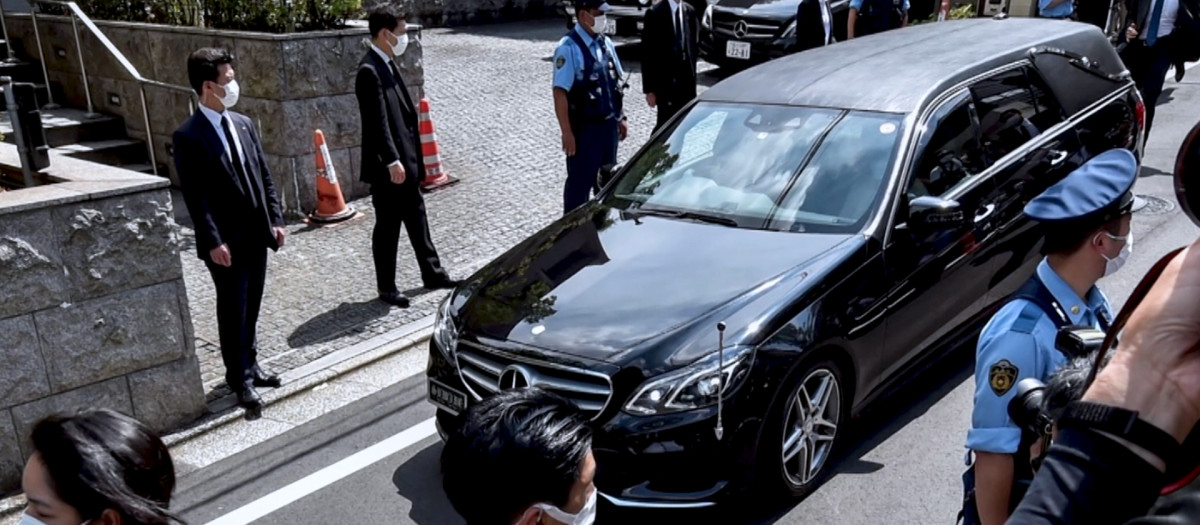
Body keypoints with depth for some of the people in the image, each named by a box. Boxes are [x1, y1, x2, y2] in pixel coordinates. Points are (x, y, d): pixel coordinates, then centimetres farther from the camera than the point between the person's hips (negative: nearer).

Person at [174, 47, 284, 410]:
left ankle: (250, 365, 32)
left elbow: (264, 176, 12)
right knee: (233, 312, 4)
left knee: (251, 309, 16)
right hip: (226, 242, -6)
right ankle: (240, 379, 17)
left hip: (256, 235, 6)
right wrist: (213, 241, -18)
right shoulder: (188, 136, -12)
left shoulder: (243, 124, 9)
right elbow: (195, 195, -15)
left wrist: (275, 219, 6)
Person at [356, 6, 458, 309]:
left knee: (417, 218, 17)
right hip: (388, 166, -9)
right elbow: (378, 122, -23)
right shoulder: (370, 71, -18)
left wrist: (410, 158, 17)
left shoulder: (388, 65, 12)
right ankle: (386, 288, 14)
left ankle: (432, 274, 28)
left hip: (406, 160, 9)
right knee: (388, 227, 2)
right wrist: (392, 162, -25)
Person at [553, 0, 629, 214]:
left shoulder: (606, 43, 7)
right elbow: (560, 93, -19)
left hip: (609, 125, 7)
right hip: (584, 129, -7)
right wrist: (567, 133, -21)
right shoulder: (569, 48, -17)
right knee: (580, 182, 4)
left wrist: (620, 118, 15)